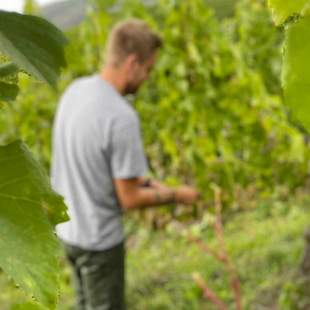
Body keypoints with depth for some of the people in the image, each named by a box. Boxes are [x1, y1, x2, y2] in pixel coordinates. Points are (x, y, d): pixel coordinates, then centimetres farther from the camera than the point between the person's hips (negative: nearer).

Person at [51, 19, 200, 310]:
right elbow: (129, 199, -20)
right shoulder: (122, 117, -29)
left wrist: (144, 181, 8)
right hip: (99, 239, -7)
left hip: (67, 227, 7)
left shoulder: (75, 90, -4)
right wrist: (176, 195, -4)